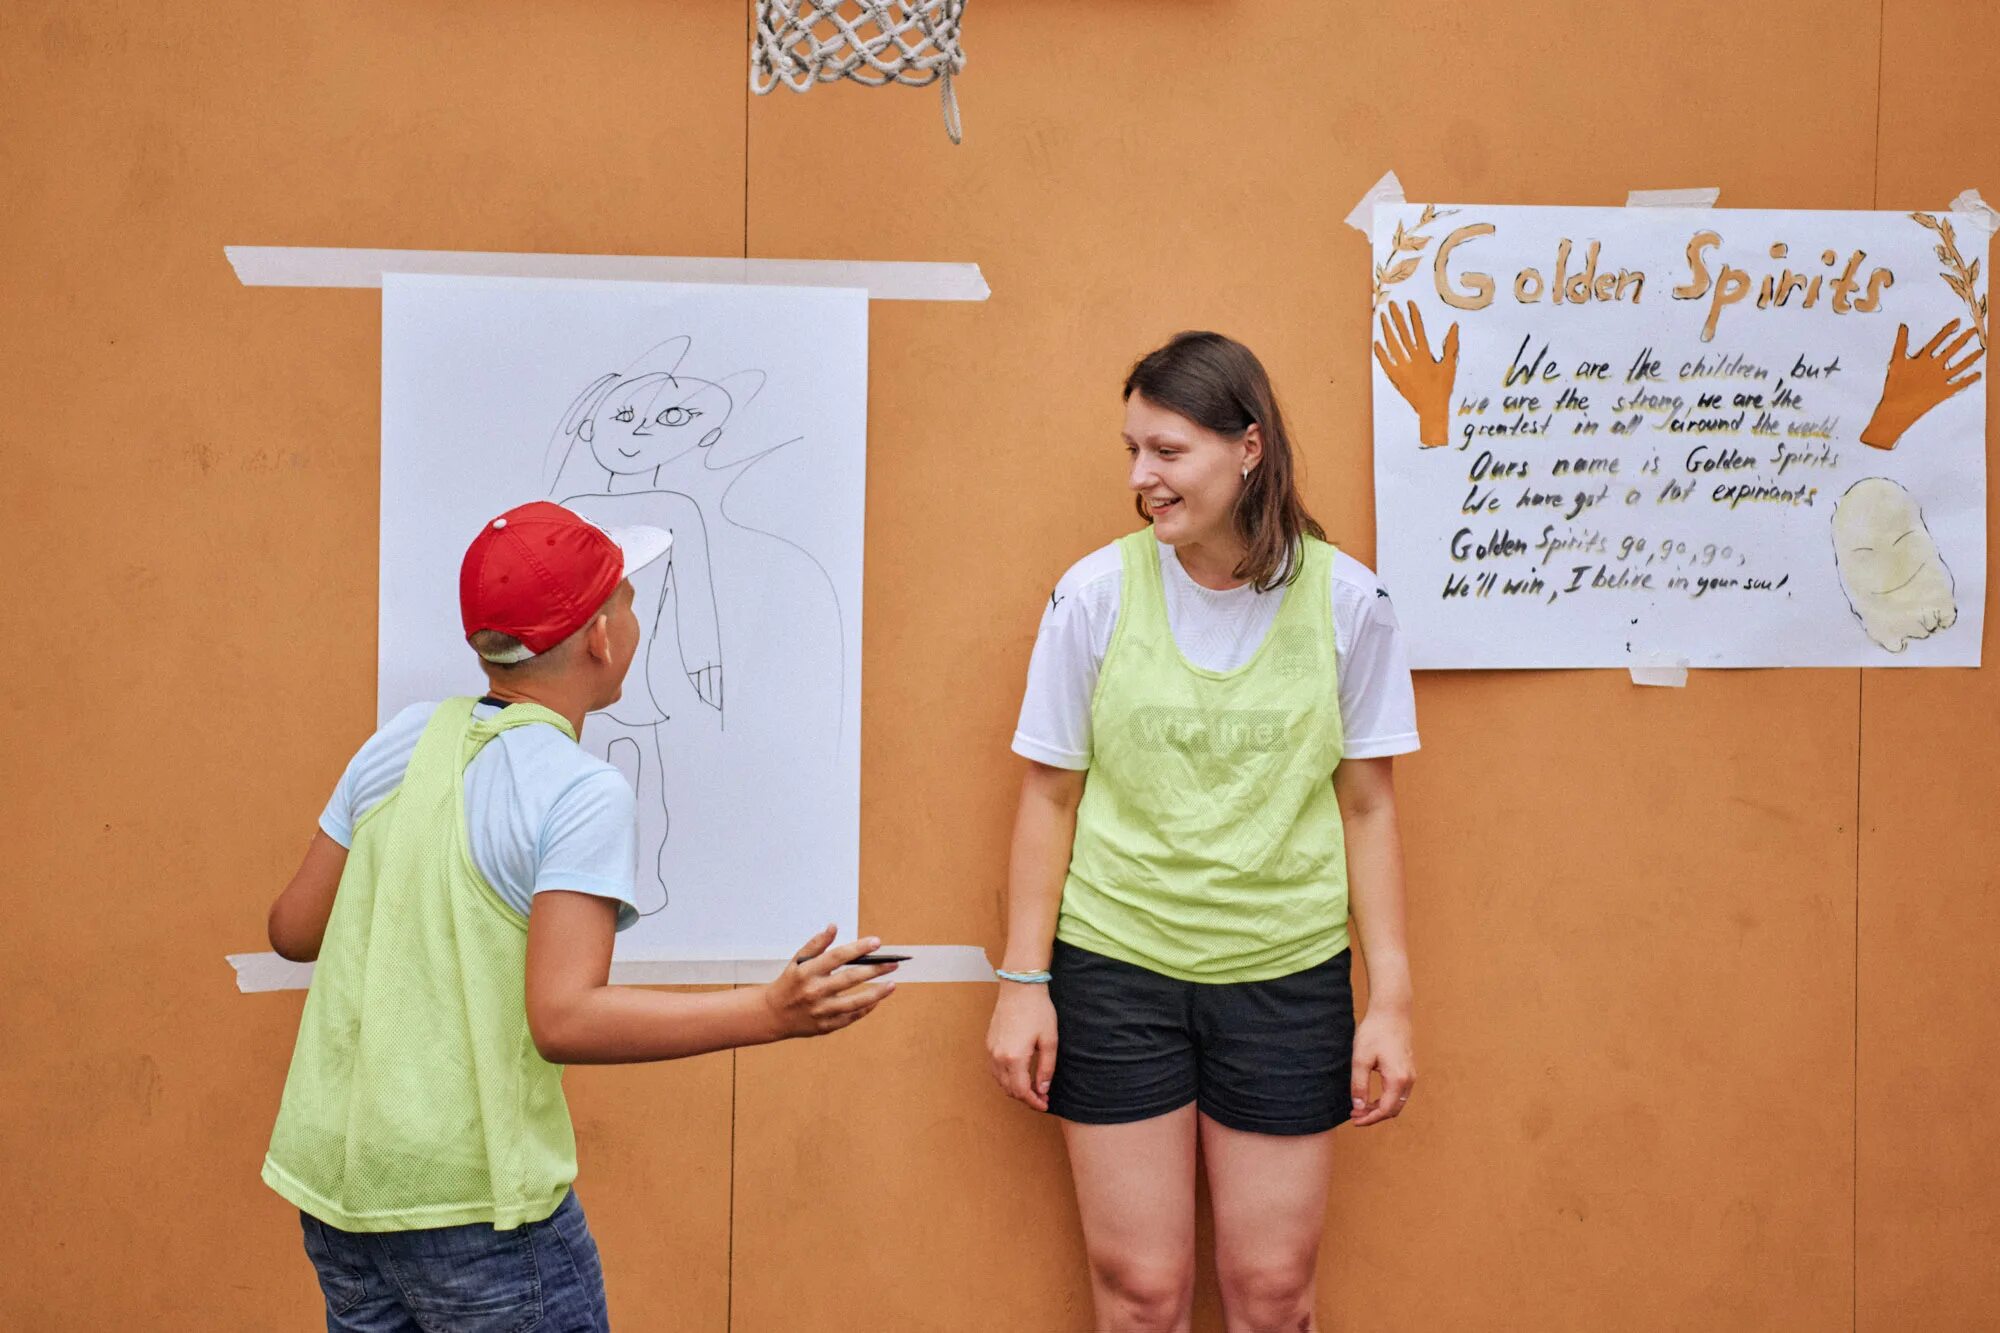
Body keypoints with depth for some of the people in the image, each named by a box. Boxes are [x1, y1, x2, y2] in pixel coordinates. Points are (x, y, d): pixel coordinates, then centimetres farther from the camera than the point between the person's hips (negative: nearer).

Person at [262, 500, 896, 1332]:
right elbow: (565, 1020, -24)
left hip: (333, 1174, 7)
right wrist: (772, 1014, -26)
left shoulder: (403, 741, 3)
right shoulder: (581, 794, -16)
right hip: (471, 1200, -7)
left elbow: (293, 931, 10)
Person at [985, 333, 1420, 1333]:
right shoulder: (1096, 593, -5)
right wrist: (1022, 984, 0)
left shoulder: (1347, 602, -4)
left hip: (1287, 980, 0)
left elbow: (1368, 807, 3)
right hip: (1115, 970, 0)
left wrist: (1391, 998, 1)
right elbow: (1050, 798, 2)